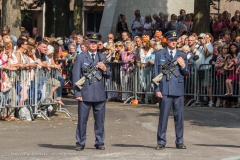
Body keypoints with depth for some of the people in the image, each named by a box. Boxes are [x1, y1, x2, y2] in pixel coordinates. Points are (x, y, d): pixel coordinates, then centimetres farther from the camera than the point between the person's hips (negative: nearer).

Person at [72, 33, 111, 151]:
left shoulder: (102, 57, 14)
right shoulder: (80, 57, 5)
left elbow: (108, 76, 15)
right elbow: (76, 76, 1)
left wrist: (105, 69, -7)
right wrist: (77, 93, -7)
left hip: (99, 94, 3)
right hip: (85, 94, -3)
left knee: (100, 120, 6)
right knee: (82, 120, -1)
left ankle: (99, 142, 15)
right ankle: (80, 143, 7)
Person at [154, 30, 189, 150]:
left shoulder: (182, 55, 12)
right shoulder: (159, 54, 7)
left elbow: (186, 73, 13)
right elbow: (156, 73, 5)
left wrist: (183, 66, -8)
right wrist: (157, 89, -2)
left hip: (178, 89, 2)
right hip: (165, 90, -2)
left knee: (179, 116, 5)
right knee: (163, 116, -1)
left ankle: (179, 142, 12)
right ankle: (161, 142, 5)